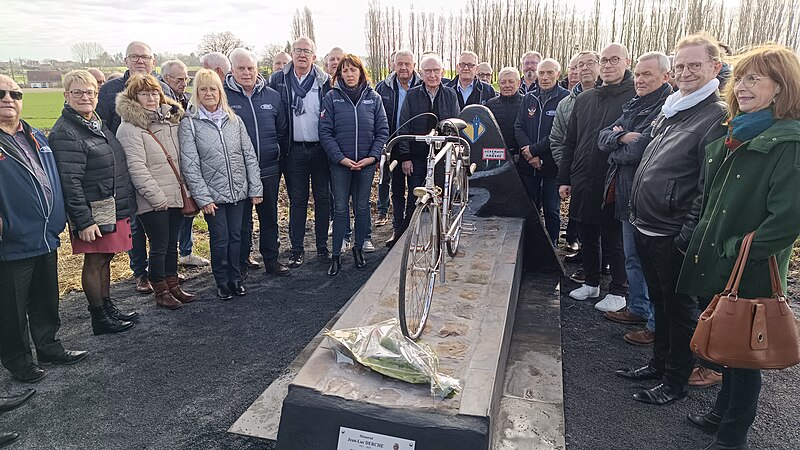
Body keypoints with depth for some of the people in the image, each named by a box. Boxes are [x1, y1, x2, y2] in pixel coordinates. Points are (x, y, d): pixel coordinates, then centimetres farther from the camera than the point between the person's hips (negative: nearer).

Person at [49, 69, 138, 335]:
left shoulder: (97, 124, 13)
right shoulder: (65, 133, -15)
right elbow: (70, 181, -20)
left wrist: (125, 204, 20)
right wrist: (83, 220, -23)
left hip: (115, 208, 9)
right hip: (93, 213, -9)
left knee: (105, 258, 17)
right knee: (94, 262, 3)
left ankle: (108, 308, 30)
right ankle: (99, 318, 15)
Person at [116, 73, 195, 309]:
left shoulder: (170, 120, 10)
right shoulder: (129, 127, -11)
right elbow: (136, 167, -17)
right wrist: (156, 196, -18)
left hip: (175, 195, 6)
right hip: (153, 201, -6)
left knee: (172, 243, 15)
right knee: (159, 245, 2)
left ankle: (173, 285, 29)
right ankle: (160, 291, 18)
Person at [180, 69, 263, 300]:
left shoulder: (234, 120, 5)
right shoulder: (189, 123, -5)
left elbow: (249, 155, 5)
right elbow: (190, 165, -9)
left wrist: (255, 188, 0)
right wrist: (202, 197, -13)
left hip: (238, 191, 3)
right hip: (213, 194, -3)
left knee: (236, 236, 10)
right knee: (220, 239, 3)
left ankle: (235, 279, 25)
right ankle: (222, 283, 21)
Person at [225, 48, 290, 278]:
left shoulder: (272, 96, 6)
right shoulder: (223, 96, -4)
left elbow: (282, 132, 14)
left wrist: (281, 156, 11)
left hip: (269, 170, 3)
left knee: (269, 216, 13)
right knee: (241, 219, 7)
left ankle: (271, 259, 27)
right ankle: (240, 263, 21)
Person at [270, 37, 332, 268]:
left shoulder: (324, 81, 3)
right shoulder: (279, 80, 4)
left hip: (320, 149, 0)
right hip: (294, 151, 0)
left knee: (322, 198, 8)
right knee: (297, 200, 7)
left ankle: (322, 246, 20)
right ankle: (296, 249, 16)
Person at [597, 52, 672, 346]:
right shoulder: (633, 106, 13)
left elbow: (640, 150, -26)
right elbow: (603, 138, 6)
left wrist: (616, 151, -5)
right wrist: (623, 137, -15)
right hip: (626, 195, 9)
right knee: (632, 258, 20)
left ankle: (657, 324, 16)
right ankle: (638, 309, 37)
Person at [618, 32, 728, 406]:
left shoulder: (718, 117, -13)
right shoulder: (670, 109, 13)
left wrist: (688, 235, -19)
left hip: (673, 236, -8)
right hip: (646, 227, 8)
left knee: (679, 308, 7)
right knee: (659, 301, 21)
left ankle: (676, 381, 22)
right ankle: (659, 363, 37)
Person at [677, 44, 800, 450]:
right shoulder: (732, 137, 9)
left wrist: (737, 249, -18)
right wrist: (702, 238, 11)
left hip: (751, 275, -7)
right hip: (717, 267, 7)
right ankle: (722, 413, 41)